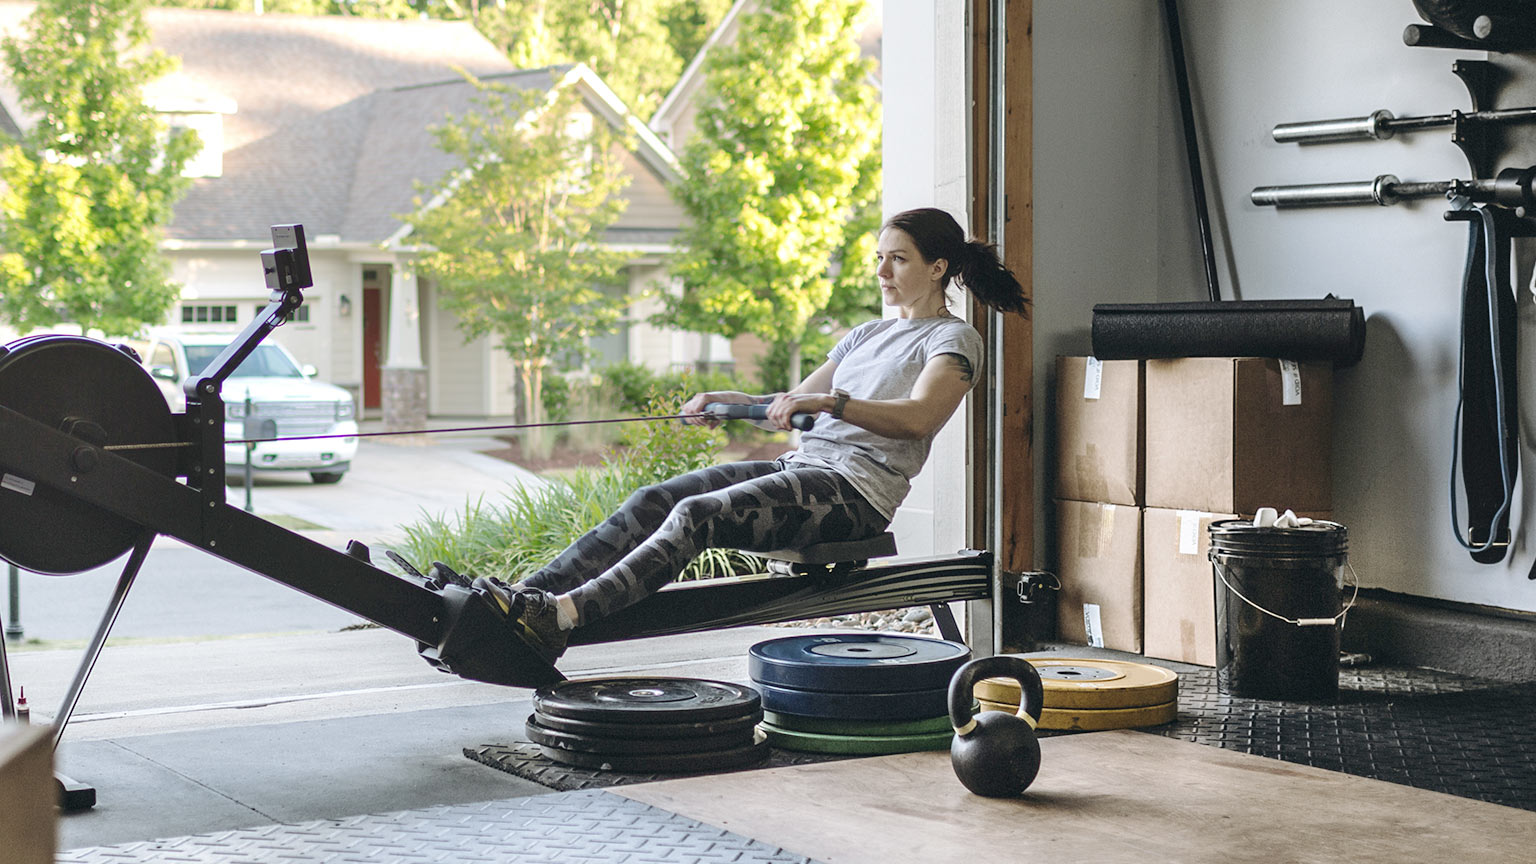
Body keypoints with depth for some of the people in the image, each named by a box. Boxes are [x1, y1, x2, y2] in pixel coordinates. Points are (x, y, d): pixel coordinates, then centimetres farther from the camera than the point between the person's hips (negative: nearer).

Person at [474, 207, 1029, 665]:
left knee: (698, 515, -30)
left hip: (855, 487, -8)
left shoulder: (953, 340, 1)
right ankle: (526, 595, -27)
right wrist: (727, 402, 9)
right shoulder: (869, 335, 27)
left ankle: (564, 614, -46)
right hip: (801, 465, 8)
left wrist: (829, 401, -32)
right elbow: (795, 406, 28)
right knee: (652, 502, -14)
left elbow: (918, 418, -19)